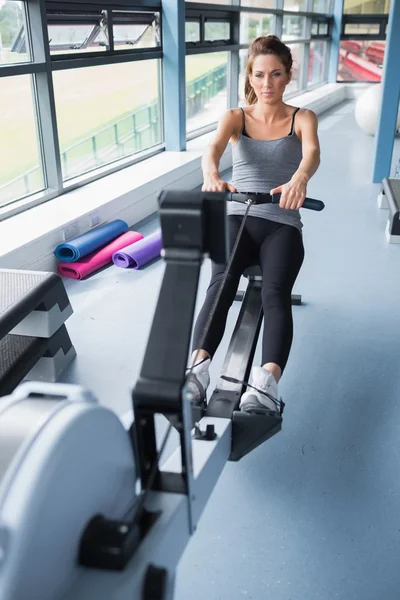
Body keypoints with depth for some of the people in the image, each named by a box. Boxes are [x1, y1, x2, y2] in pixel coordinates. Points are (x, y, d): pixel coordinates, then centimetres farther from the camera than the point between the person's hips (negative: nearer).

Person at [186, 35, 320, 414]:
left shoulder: (302, 118, 8)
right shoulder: (235, 117, 10)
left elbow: (312, 152, -16)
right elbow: (213, 148, -13)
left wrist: (300, 178, -42)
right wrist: (212, 176, -39)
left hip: (282, 224, -1)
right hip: (237, 217, 1)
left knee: (275, 293, -29)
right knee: (221, 283, -30)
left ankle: (267, 381, -48)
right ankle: (198, 367, -45)